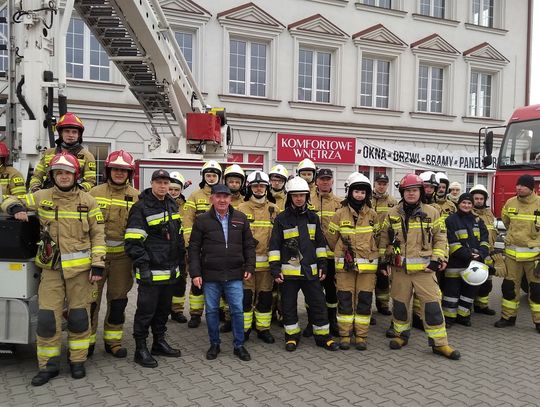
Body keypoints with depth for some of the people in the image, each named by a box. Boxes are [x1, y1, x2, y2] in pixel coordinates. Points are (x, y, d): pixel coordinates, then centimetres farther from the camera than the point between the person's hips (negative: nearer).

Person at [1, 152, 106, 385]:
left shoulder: (88, 201, 1)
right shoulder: (42, 197, 3)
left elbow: (98, 235, 2)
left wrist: (98, 265, -5)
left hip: (80, 268, -1)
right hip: (51, 267, 1)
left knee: (79, 316, 7)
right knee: (47, 317, 1)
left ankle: (77, 360, 24)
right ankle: (48, 365, 17)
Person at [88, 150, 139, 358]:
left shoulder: (136, 196, 3)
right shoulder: (95, 193, 3)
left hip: (122, 256, 1)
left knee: (118, 300, 9)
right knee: (91, 298, 4)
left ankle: (113, 340, 23)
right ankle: (87, 340, 19)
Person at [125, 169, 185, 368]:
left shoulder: (172, 205, 13)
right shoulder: (141, 208, -12)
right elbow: (133, 241, -16)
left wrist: (181, 260, 18)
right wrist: (143, 265, -20)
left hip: (170, 270, 7)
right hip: (151, 271, -7)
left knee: (164, 309, 17)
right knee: (146, 310, 1)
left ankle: (159, 343, 32)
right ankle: (140, 349, 15)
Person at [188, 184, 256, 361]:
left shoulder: (241, 218, 4)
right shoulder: (202, 220, -1)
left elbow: (249, 245, 8)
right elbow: (194, 248, -1)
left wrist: (249, 267, 1)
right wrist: (195, 273, -6)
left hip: (235, 275, 1)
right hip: (210, 275, -1)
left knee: (237, 310, 4)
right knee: (212, 310, 10)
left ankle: (239, 345, 20)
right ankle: (214, 344, 27)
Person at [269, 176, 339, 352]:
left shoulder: (313, 217, 8)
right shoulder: (281, 218, -3)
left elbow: (320, 243, 13)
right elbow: (274, 245, -3)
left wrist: (322, 265, 8)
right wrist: (275, 268, -9)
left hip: (310, 270, 3)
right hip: (288, 270, -2)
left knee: (318, 303, 7)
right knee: (289, 305, 8)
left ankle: (323, 336, 22)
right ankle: (292, 336, 24)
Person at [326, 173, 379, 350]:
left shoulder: (372, 214, 4)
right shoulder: (340, 214, -2)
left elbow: (376, 238, 14)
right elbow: (331, 238, 7)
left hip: (368, 265, 1)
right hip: (345, 265, -1)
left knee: (364, 300, 5)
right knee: (345, 300, 3)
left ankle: (361, 335, 16)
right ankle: (345, 334, 15)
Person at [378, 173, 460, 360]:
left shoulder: (432, 213, 1)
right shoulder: (392, 214, 4)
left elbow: (441, 237, 4)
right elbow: (384, 238, 12)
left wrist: (436, 259, -5)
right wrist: (384, 259, 7)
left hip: (425, 269, -1)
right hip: (399, 269, 2)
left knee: (432, 305, -2)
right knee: (399, 303, 12)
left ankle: (439, 343, 9)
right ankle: (401, 334, 31)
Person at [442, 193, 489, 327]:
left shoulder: (478, 220, 14)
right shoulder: (451, 220, -3)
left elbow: (484, 240, 8)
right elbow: (452, 243, -11)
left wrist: (481, 254, -11)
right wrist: (468, 255, -18)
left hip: (475, 262, 5)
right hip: (456, 262, -5)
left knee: (470, 289, 10)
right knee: (452, 289, -3)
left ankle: (463, 315, 23)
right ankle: (448, 316, 8)